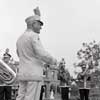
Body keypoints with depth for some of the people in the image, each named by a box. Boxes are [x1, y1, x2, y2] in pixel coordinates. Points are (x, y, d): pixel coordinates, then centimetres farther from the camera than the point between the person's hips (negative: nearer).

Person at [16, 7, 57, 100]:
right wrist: (53, 61, -1)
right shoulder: (34, 36, -10)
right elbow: (42, 54, -18)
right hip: (34, 74, -8)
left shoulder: (20, 38, 15)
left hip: (22, 74, 8)